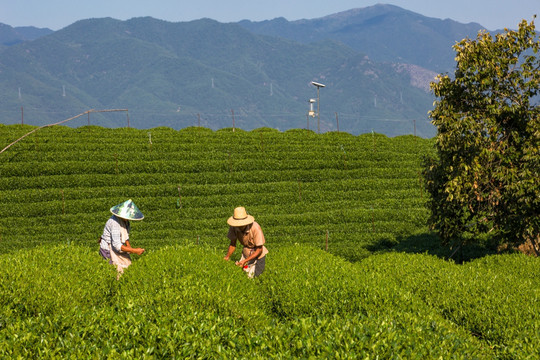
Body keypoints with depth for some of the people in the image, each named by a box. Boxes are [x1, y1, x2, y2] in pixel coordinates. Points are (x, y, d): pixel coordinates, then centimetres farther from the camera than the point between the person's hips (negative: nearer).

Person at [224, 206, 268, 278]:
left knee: (252, 276, -7)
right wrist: (227, 257, -20)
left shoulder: (255, 228, -33)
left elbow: (259, 250, -26)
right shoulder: (234, 227, -20)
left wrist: (245, 261, -31)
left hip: (258, 254, -4)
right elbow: (232, 244, -5)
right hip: (246, 253, 4)